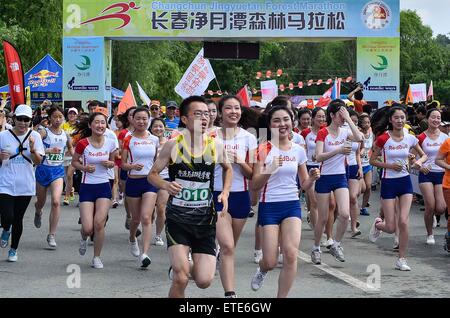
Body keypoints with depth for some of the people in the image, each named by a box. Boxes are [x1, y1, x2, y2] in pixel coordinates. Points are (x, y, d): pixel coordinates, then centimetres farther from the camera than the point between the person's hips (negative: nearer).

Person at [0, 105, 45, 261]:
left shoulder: (34, 136, -1)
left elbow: (38, 162, -2)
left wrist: (32, 149, -20)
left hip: (25, 185, 1)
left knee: (18, 219, 10)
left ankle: (14, 249, 29)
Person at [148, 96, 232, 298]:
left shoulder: (216, 146, 1)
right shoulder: (173, 145, -7)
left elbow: (228, 168, 21)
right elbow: (152, 174, 2)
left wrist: (225, 193, 6)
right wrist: (165, 185, -19)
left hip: (205, 218, 3)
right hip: (177, 217, -3)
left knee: (204, 281, -2)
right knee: (181, 278, -16)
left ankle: (183, 265, 30)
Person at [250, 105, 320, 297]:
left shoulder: (299, 151, 5)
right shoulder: (264, 150, -6)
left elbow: (304, 185, 13)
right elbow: (254, 186, -10)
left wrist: (312, 178, -9)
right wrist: (270, 170, -26)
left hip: (292, 205, 3)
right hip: (269, 206, -2)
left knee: (291, 254, -15)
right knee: (271, 262, -3)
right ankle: (262, 270, 36)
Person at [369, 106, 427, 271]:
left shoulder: (410, 138, 0)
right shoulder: (383, 138, -10)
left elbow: (424, 155, 13)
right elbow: (372, 160, -3)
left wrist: (419, 161, -9)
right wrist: (389, 165, -16)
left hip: (405, 182, 2)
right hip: (388, 183, -2)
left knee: (403, 221, -9)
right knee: (391, 228, -2)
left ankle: (402, 259, 5)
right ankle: (377, 224, 35)